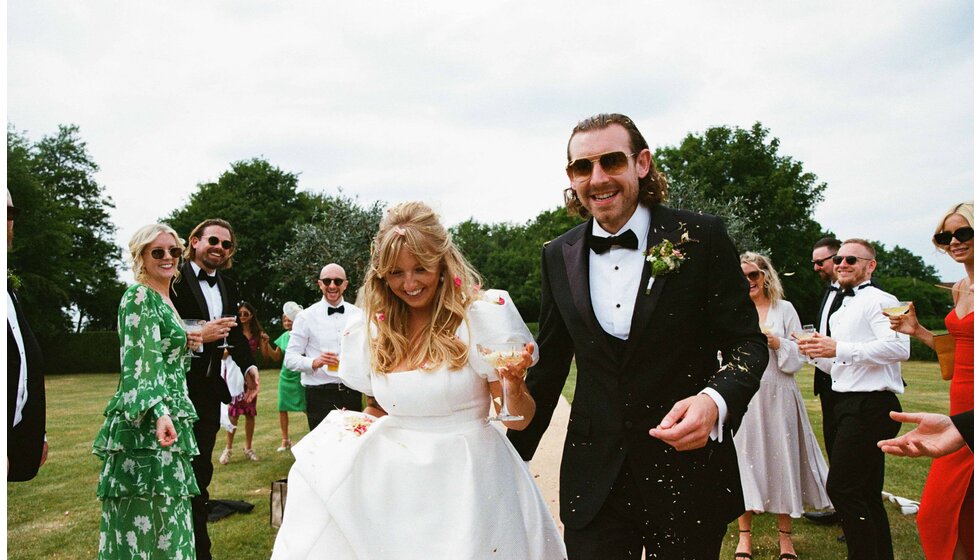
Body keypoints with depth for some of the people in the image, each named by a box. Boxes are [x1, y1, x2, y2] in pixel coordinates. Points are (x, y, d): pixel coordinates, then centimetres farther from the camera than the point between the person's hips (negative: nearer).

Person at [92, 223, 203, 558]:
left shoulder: (165, 300, 18)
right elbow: (139, 360, -20)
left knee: (167, 510, 14)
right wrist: (158, 411, -30)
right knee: (143, 512, -4)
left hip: (170, 417, 9)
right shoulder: (139, 296, -9)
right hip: (146, 424, -9)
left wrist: (186, 343, 10)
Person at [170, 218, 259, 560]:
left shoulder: (229, 288, 10)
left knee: (200, 472, 15)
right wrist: (197, 335, -22)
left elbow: (235, 333, 13)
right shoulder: (173, 279, -10)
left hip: (209, 391, 6)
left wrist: (249, 366, -1)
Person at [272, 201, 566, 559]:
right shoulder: (371, 330, 1)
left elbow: (517, 420, -8)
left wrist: (513, 383, -28)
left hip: (467, 478, -4)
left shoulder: (482, 315, -12)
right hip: (395, 478, 4)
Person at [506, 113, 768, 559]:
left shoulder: (702, 237, -8)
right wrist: (514, 454, 12)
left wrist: (715, 400, -25)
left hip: (687, 467, -1)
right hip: (593, 478, 2)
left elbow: (747, 342, -4)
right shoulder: (558, 256, 1)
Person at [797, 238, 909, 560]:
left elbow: (898, 347, -24)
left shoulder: (879, 300, -8)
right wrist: (816, 353, 7)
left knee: (841, 487, -12)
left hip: (870, 406, -10)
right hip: (850, 405, 10)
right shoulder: (839, 312, 22)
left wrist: (839, 349, -25)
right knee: (866, 493, 15)